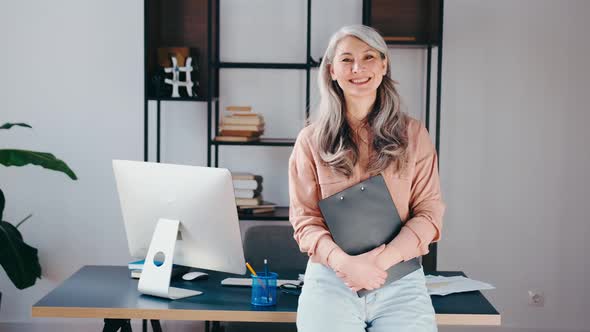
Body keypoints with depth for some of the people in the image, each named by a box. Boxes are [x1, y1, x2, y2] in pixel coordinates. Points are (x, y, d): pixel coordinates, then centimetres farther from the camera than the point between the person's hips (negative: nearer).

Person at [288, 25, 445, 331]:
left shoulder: (413, 134, 9)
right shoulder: (311, 140, 8)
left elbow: (429, 212, 4)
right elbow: (304, 219, 4)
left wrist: (382, 258, -11)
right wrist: (344, 262, -15)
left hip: (400, 279, 1)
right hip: (332, 276, 0)